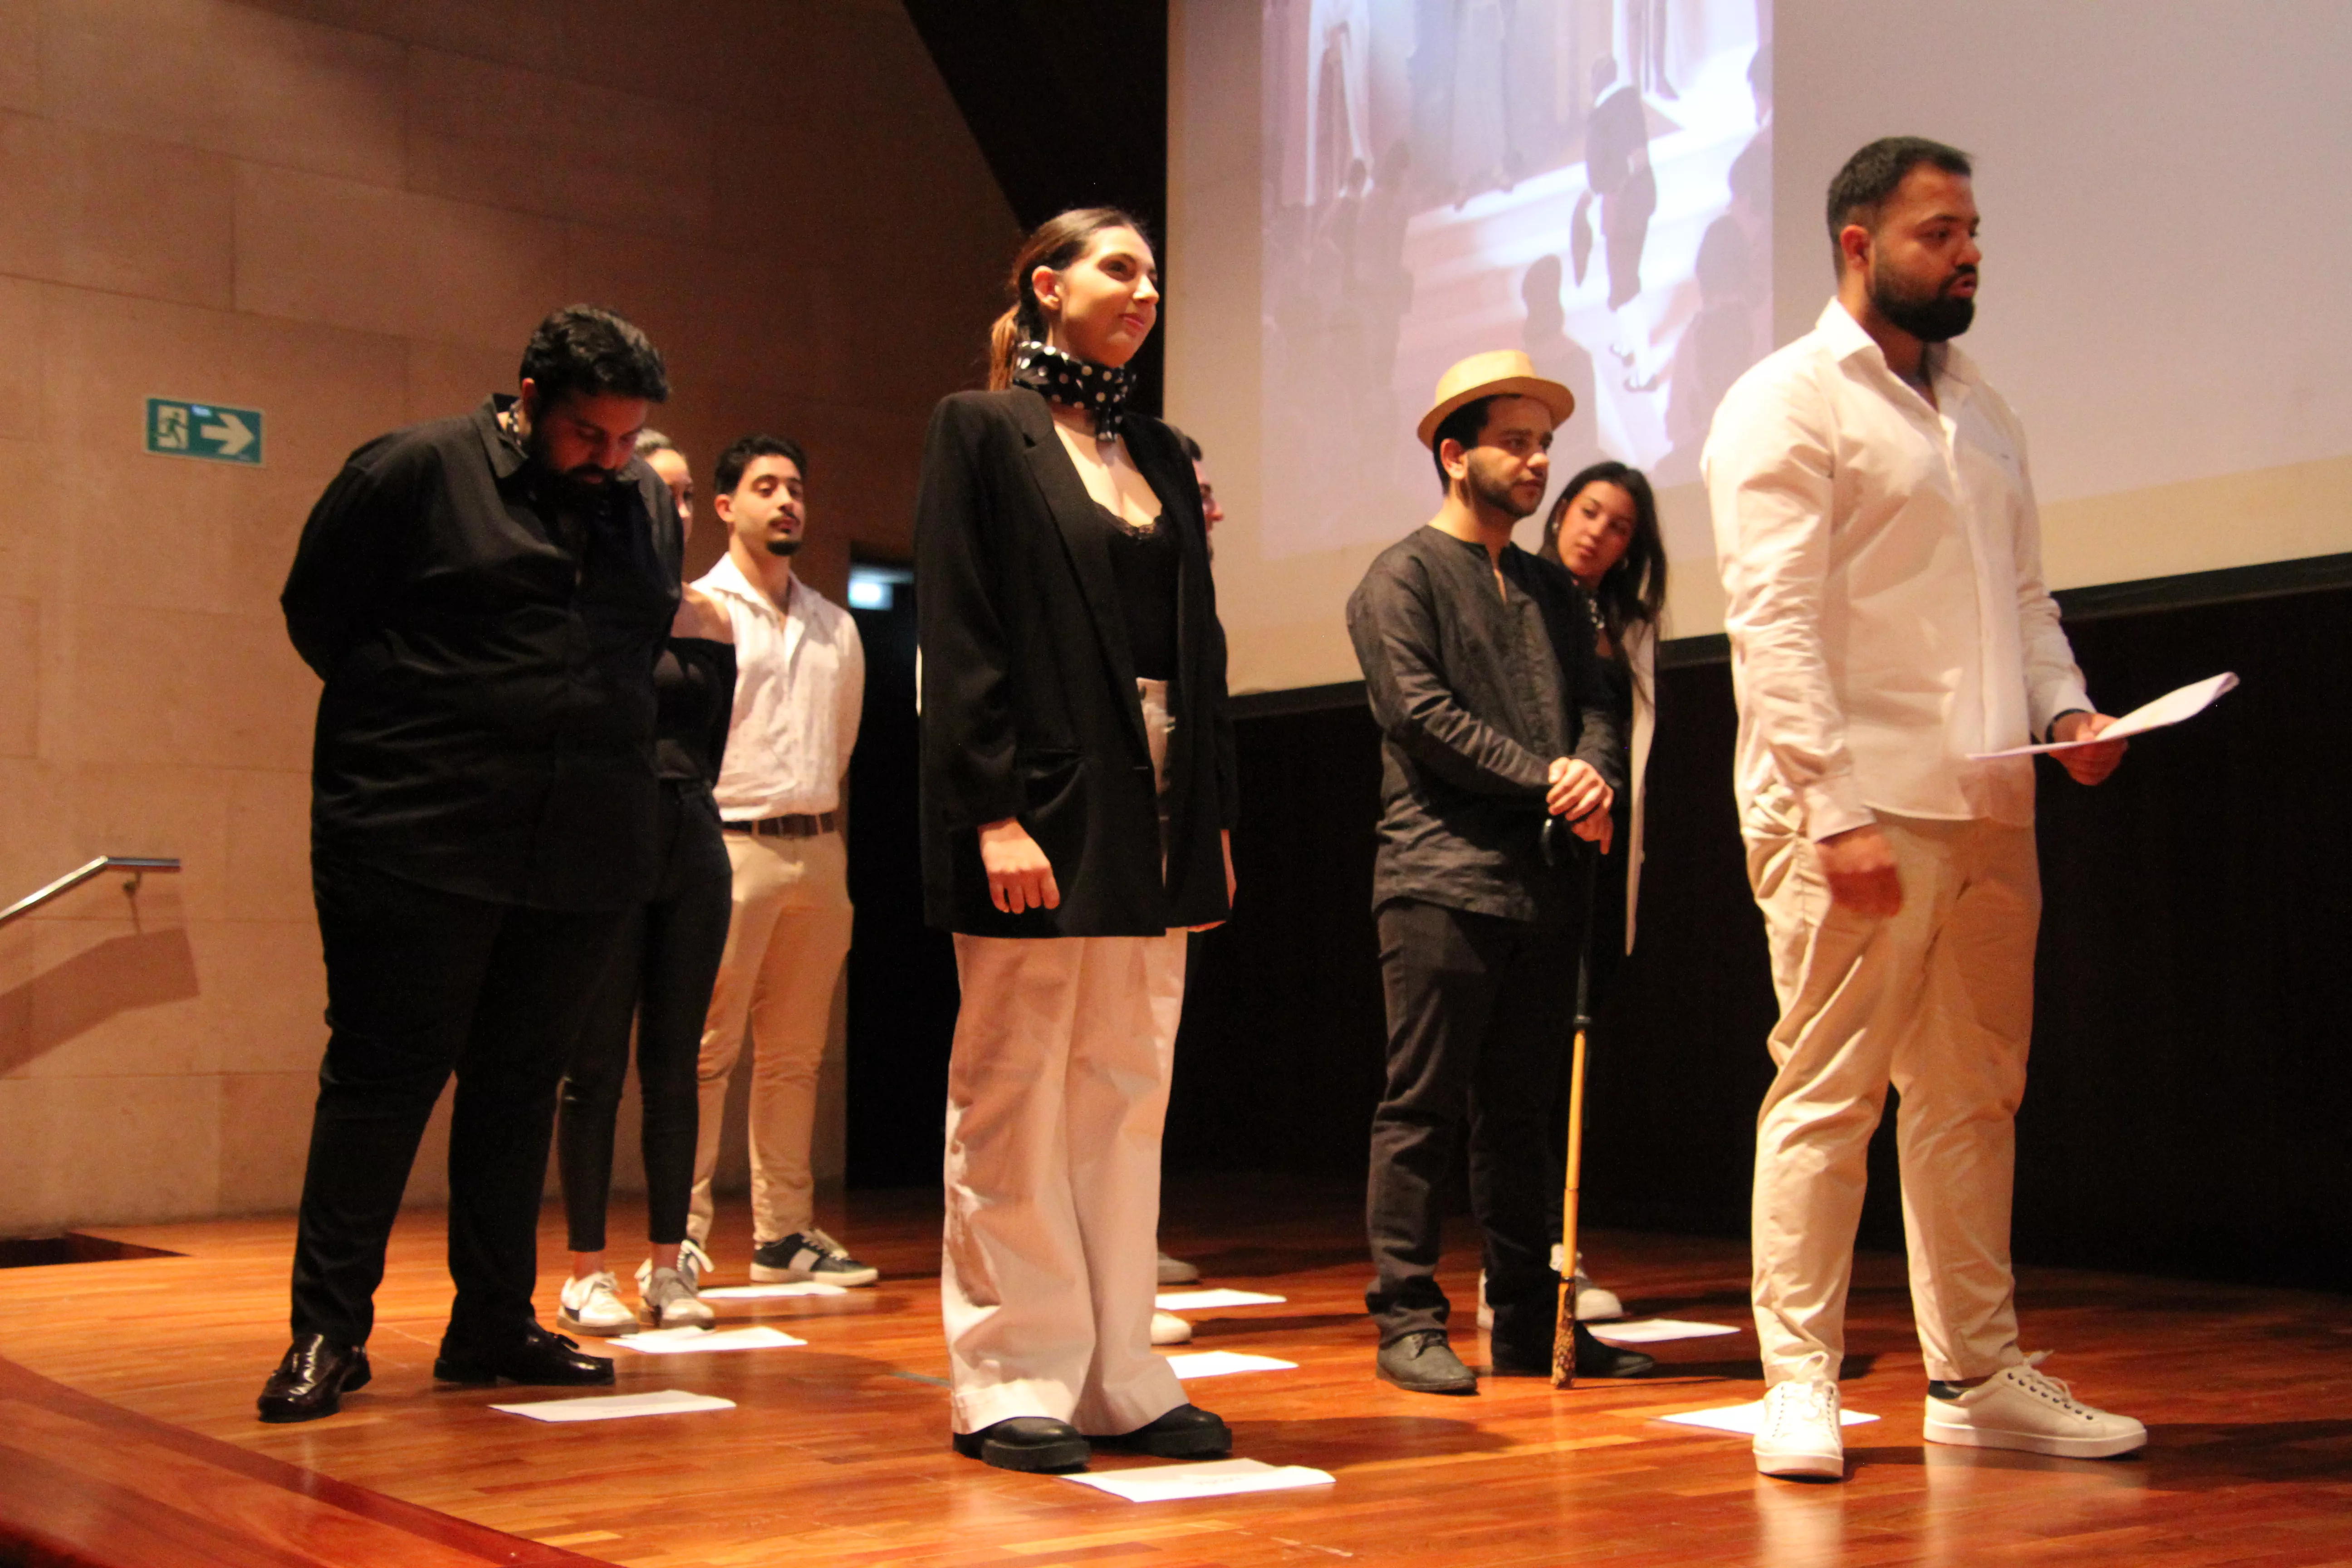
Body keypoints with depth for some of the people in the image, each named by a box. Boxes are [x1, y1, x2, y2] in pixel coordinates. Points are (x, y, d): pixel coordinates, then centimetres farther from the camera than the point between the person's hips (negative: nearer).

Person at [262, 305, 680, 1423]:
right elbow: (316, 614, 3)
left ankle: (494, 1325, 18)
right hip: (421, 838, -5)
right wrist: (415, 719, 3)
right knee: (382, 1077, -1)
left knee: (521, 1083, 10)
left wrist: (595, 739, 9)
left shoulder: (649, 505, 12)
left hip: (583, 855, 5)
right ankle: (327, 1331, 8)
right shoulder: (415, 470, -2)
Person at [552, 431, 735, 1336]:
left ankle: (668, 1265, 12)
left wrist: (690, 815, 11)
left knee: (675, 1060, 6)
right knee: (597, 1063, -1)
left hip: (692, 846, 5)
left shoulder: (710, 621, 11)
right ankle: (587, 1273, 6)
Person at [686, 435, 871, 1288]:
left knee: (795, 1054, 7)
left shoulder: (837, 626, 16)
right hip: (731, 844, -6)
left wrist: (818, 814, 14)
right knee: (706, 1049, -7)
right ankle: (682, 1233, -3)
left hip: (818, 844, 6)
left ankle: (783, 1232, 12)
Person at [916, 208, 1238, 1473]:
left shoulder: (1157, 453, 18)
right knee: (1014, 1103, 0)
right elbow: (958, 637, -9)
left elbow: (1198, 644, 16)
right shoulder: (980, 431, 0)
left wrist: (1214, 817, 10)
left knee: (1127, 1100, 8)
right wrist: (997, 812, -17)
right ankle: (1012, 1383, 8)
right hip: (1041, 808, -6)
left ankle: (1117, 1379, 15)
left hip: (1154, 819, 7)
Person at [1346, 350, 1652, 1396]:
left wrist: (1595, 777, -10)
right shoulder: (1403, 579, 1)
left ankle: (1529, 1321, 16)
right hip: (1440, 881, -6)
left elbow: (1595, 706, 12)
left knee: (1523, 1113, 10)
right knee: (1423, 1108, -3)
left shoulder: (1553, 591, 21)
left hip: (1543, 886, 6)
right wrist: (1545, 779, -11)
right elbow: (1425, 714, -10)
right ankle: (1406, 1319, 3)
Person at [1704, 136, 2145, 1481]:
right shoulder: (1789, 402, -4)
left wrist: (2067, 707, 3)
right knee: (1828, 1098, -3)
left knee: (1972, 1100, 11)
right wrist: (1834, 808, -19)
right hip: (1858, 814, -7)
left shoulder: (1980, 408, 19)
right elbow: (1776, 621, -12)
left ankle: (1979, 1374, 20)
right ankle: (1802, 1384, 5)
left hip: (1989, 807, 7)